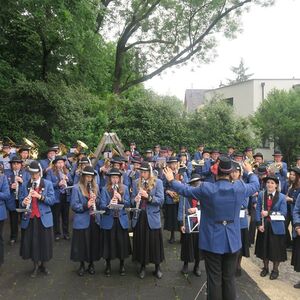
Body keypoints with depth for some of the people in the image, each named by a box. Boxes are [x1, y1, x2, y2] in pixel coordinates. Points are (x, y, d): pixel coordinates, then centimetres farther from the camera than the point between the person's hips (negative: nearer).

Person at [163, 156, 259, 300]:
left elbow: (185, 190, -1)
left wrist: (171, 180, 17)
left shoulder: (206, 188, -16)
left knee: (214, 279, 8)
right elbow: (255, 185, 11)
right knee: (229, 278, 14)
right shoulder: (239, 187, -10)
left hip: (212, 241, -2)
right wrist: (250, 172, 31)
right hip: (232, 240, 2)